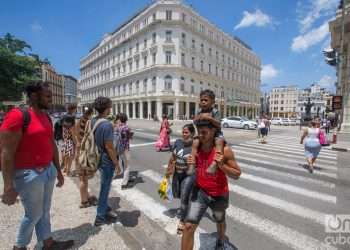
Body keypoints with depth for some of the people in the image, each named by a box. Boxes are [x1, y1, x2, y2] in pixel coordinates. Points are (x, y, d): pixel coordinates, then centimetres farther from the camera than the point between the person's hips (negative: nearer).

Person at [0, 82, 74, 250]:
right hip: (29, 174, -7)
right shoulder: (17, 115, -18)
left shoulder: (46, 117, 7)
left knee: (45, 211, 20)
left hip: (48, 170, 7)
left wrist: (58, 170, 15)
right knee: (34, 214, 12)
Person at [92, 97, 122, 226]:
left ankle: (104, 206, 46)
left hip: (98, 158, 8)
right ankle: (100, 217, 26)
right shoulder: (107, 124, -25)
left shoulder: (93, 121, 1)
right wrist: (117, 164, -14)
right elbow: (109, 147, -24)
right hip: (106, 161, -8)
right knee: (105, 188, 9)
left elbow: (93, 140, 8)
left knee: (104, 186, 26)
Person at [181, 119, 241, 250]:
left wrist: (222, 165, -31)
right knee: (189, 226, -7)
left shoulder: (224, 150, -22)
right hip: (200, 191, 2)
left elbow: (237, 174, -14)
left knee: (220, 221, 27)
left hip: (219, 194, -1)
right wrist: (191, 163, -16)